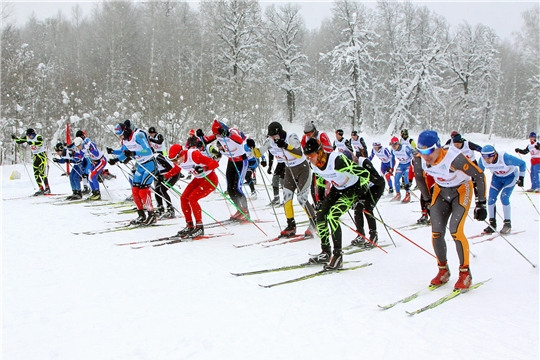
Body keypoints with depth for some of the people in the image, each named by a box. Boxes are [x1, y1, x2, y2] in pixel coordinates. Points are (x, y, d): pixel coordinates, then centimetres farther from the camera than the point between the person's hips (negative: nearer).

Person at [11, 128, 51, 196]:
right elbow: (19, 141, 11)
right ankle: (41, 189, 8)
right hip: (35, 157, 8)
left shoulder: (38, 137, -16)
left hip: (42, 156, -8)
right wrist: (15, 138, -9)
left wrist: (32, 143, -51)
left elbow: (40, 143, -36)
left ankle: (47, 188, -7)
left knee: (42, 173, -13)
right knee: (36, 174, 3)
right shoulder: (27, 138, 5)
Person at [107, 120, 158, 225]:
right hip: (140, 166, 9)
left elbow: (148, 151, -29)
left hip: (149, 164, -9)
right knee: (135, 191, 4)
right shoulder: (125, 140, 3)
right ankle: (141, 216, 13)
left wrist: (133, 153, -38)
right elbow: (123, 152, 22)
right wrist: (113, 151, 6)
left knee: (143, 190, -14)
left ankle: (152, 216, -5)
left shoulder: (138, 135, -22)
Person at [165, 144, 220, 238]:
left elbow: (215, 163, -33)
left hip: (210, 180, -8)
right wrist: (166, 176, 2)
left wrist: (204, 168, -50)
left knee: (192, 198, -20)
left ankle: (199, 227, -10)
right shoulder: (178, 161, -8)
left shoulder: (194, 155, -31)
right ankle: (189, 226, 9)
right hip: (198, 179, 8)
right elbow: (176, 169, 17)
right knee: (183, 198, -3)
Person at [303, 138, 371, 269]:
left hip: (353, 189, -8)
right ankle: (326, 253, 11)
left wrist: (363, 193, -26)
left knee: (332, 217, -21)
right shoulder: (314, 165, -10)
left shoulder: (337, 160, -34)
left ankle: (338, 255, -13)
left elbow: (364, 173, -28)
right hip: (337, 189, 8)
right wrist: (325, 198, 16)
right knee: (320, 216, -2)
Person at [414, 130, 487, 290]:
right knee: (436, 233, -6)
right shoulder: (419, 160, -20)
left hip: (461, 191, -4)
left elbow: (479, 175, -24)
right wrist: (428, 200, 10)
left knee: (456, 231, -18)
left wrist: (481, 203, -20)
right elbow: (419, 177, 3)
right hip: (440, 192, 5)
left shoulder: (454, 158, -35)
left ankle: (465, 272, -1)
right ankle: (443, 270, 14)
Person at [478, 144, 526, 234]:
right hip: (497, 177, 4)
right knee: (491, 198, -7)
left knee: (504, 197, -18)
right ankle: (492, 224, 6)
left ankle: (508, 224, -4)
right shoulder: (483, 160, -25)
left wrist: (521, 178, -19)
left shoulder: (505, 158, -38)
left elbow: (522, 164, -22)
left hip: (511, 176, -4)